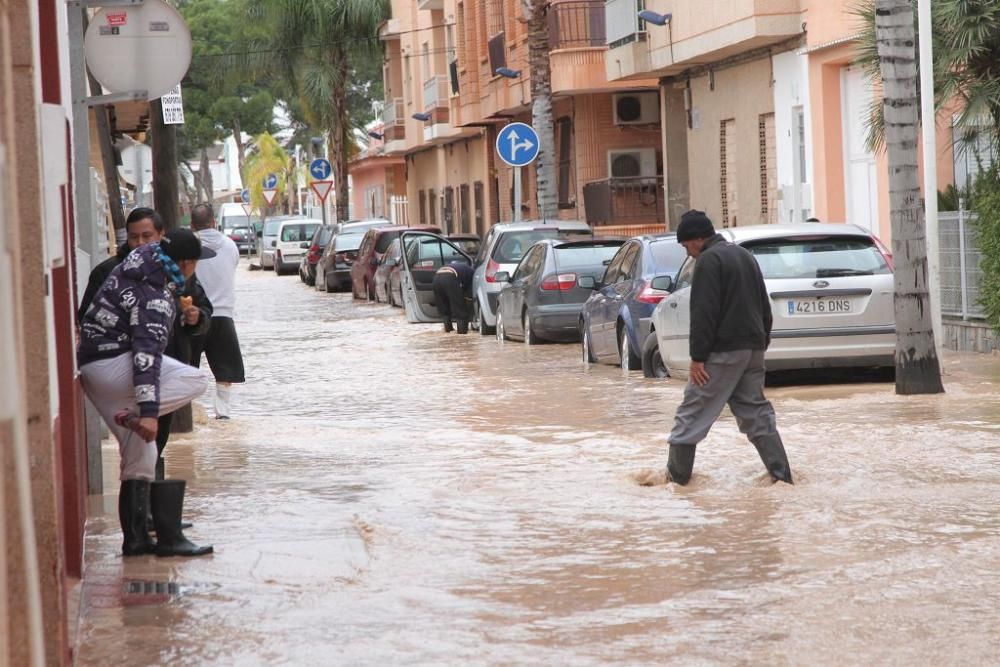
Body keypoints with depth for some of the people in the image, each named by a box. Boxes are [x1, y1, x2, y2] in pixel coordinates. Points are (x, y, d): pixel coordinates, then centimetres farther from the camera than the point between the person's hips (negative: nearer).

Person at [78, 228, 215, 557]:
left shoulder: (142, 259, 7)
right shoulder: (157, 298, -20)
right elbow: (146, 353, -28)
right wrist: (148, 410, -34)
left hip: (90, 367, 10)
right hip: (112, 365, -10)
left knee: (138, 454, 13)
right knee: (196, 380, -16)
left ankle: (135, 538, 13)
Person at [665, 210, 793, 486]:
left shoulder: (709, 260, -11)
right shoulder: (744, 255, 19)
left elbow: (703, 313, -17)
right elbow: (764, 306, 22)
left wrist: (698, 357, -17)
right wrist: (762, 344, 23)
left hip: (723, 350, -9)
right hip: (753, 348, 9)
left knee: (692, 412, -2)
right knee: (756, 411, 10)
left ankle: (676, 474, 0)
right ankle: (781, 474, 4)